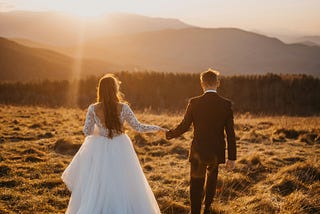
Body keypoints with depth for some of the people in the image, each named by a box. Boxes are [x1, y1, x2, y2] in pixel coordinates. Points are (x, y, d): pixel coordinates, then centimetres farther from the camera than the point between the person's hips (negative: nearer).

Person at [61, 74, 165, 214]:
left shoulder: (93, 109, -11)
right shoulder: (123, 107, -13)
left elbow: (87, 131, -2)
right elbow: (138, 127, -4)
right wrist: (157, 129, 11)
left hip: (100, 151, 1)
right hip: (120, 151, -1)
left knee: (96, 190, 13)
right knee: (123, 187, 12)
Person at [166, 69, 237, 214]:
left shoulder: (194, 103, -12)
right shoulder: (226, 104, -8)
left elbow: (184, 127, -6)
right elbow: (230, 134, -7)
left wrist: (168, 134, 13)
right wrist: (232, 157, 0)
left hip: (198, 152, -2)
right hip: (217, 152, 2)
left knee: (196, 185, 8)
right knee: (211, 178, 26)